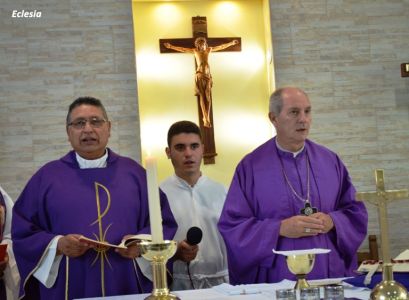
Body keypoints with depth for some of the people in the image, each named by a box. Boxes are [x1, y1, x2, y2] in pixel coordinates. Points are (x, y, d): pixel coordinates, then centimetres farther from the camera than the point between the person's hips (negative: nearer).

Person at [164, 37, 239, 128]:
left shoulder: (208, 50, 9)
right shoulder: (195, 51, 1)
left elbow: (221, 47, 17)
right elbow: (183, 49, -1)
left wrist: (232, 43, 22)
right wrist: (171, 46, -6)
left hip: (208, 75, 3)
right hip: (200, 75, -3)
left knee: (208, 97, -2)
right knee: (202, 97, -5)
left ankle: (206, 118, 1)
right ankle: (206, 119, -8)